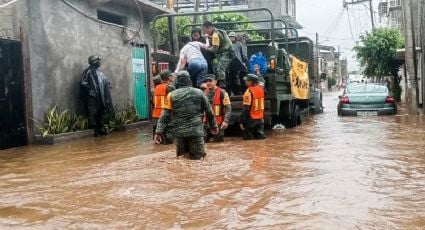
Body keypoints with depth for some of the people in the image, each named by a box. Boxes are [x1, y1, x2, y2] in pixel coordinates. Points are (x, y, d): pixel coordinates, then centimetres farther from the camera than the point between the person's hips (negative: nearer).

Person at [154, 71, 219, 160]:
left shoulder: (172, 95, 2)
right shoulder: (199, 93, 4)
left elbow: (165, 115, -2)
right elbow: (209, 111, 11)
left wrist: (159, 132, -1)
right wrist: (214, 126, 23)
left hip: (179, 132, 1)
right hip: (196, 131, -1)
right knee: (197, 158, 2)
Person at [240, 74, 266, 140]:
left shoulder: (249, 91, -17)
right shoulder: (261, 89, 2)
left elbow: (246, 108, -19)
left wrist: (242, 122, -16)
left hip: (251, 119, -6)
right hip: (260, 118, 7)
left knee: (249, 139, 1)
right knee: (260, 137, 9)